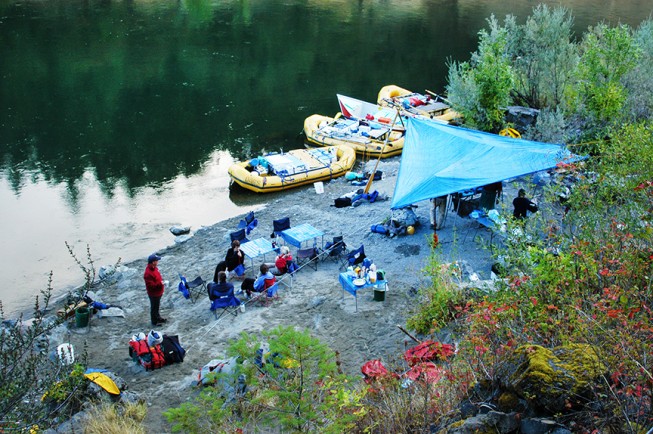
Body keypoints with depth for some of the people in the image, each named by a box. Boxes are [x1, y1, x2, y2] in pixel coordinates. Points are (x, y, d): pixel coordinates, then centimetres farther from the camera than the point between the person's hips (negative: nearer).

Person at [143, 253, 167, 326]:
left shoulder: (154, 268, -3)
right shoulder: (148, 273, -34)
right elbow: (150, 285, -32)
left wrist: (161, 281, 15)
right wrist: (160, 283, -32)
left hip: (158, 292, 9)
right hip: (154, 294, -9)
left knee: (157, 305, 27)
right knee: (154, 307, 11)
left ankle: (157, 317, 47)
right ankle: (154, 321, 29)